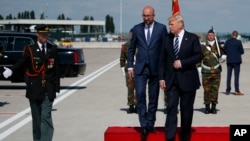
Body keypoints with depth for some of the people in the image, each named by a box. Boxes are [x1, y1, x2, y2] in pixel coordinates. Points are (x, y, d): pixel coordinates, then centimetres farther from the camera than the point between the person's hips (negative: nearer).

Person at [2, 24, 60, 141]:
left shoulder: (53, 49, 7)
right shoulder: (30, 49, 2)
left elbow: (56, 70, 8)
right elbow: (21, 62, -16)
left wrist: (57, 88, 3)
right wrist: (11, 70, -36)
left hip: (48, 90, 0)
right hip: (34, 89, 0)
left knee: (46, 117, -8)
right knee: (36, 118, 9)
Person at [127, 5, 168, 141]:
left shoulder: (161, 28, -1)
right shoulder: (136, 28, 5)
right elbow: (131, 48, 9)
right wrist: (130, 66, 3)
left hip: (155, 68, 0)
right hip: (140, 68, 1)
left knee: (153, 98, 8)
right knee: (140, 95, -11)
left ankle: (150, 123, 20)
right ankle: (144, 125, -7)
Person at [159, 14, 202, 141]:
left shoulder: (192, 38, -1)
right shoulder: (167, 39, 8)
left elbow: (199, 56, -6)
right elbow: (162, 60, 8)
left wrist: (182, 62, -15)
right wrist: (162, 78, 2)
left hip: (187, 80, -2)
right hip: (171, 80, 2)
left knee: (186, 110, 7)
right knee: (171, 108, -6)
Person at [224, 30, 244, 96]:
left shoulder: (227, 42, 0)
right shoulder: (238, 42, -9)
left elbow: (224, 50, 4)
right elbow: (242, 51, -4)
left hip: (229, 60, 3)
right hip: (237, 61, -3)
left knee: (229, 75, 8)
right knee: (236, 75, 0)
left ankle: (228, 91, 9)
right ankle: (237, 91, -2)